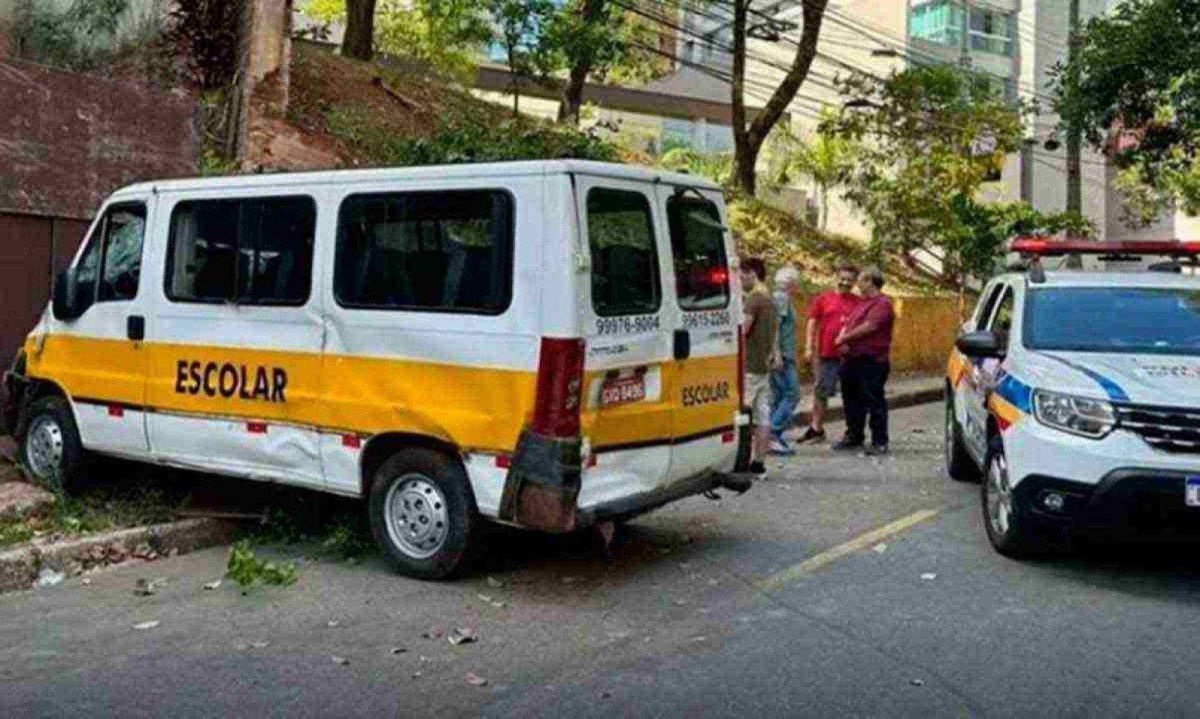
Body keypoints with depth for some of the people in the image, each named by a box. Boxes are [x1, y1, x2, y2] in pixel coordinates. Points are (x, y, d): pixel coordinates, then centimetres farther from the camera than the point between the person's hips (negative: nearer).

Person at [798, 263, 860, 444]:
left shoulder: (858, 302, 3)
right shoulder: (823, 298, 3)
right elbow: (812, 323, 5)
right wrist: (809, 347, -2)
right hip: (826, 354, 0)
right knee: (821, 392, 8)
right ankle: (816, 428, 20)